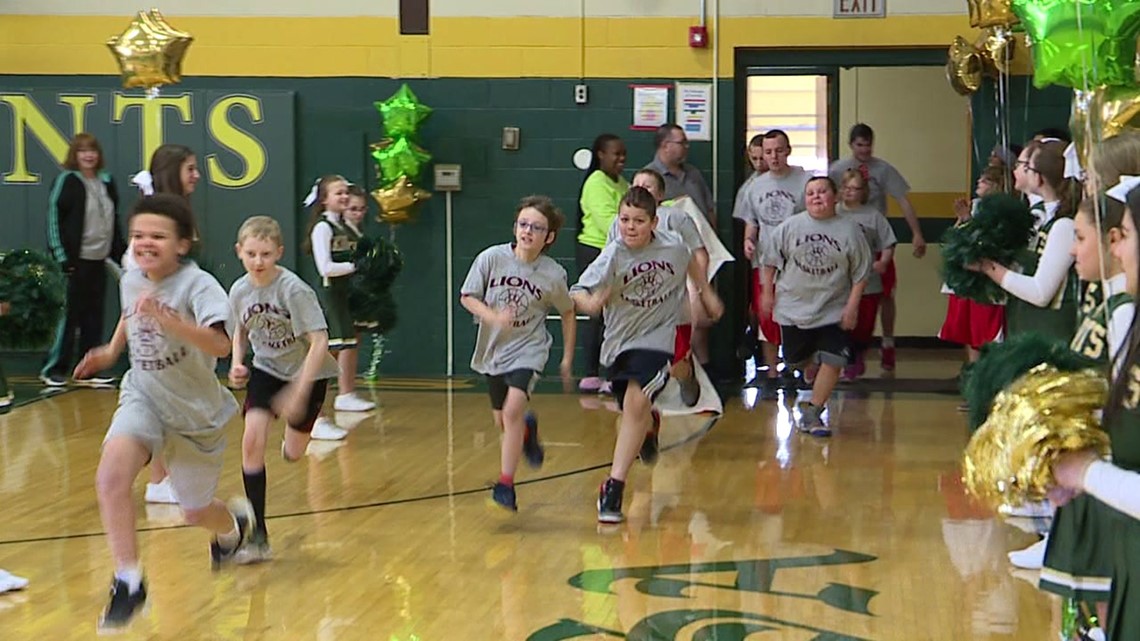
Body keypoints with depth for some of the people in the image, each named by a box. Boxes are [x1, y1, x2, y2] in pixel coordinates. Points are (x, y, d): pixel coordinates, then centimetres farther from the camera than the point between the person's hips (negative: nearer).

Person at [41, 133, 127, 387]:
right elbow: (54, 218, -9)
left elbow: (114, 222, 19)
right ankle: (53, 369, 7)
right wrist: (61, 256, -13)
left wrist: (120, 252, 13)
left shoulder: (106, 182, 11)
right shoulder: (66, 181, -6)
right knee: (68, 317, -2)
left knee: (94, 318, 8)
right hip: (75, 261, -6)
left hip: (99, 261, 6)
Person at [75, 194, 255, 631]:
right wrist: (111, 351, 13)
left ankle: (234, 523, 50)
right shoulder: (131, 281, -4)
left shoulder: (198, 285, -23)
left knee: (196, 513, 12)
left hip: (195, 410, -3)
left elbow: (220, 345, -42)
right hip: (143, 398, 3)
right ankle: (128, 582, -19)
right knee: (112, 475, -27)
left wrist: (164, 317, -50)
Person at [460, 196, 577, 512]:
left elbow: (568, 313, 4)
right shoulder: (491, 258, -14)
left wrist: (567, 358, 5)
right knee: (502, 420, 16)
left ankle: (505, 486, -18)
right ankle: (527, 430, 53)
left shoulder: (553, 275, -13)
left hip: (528, 350, -3)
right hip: (494, 349, 3)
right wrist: (493, 317, -24)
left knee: (513, 409, -24)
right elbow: (467, 296, -6)